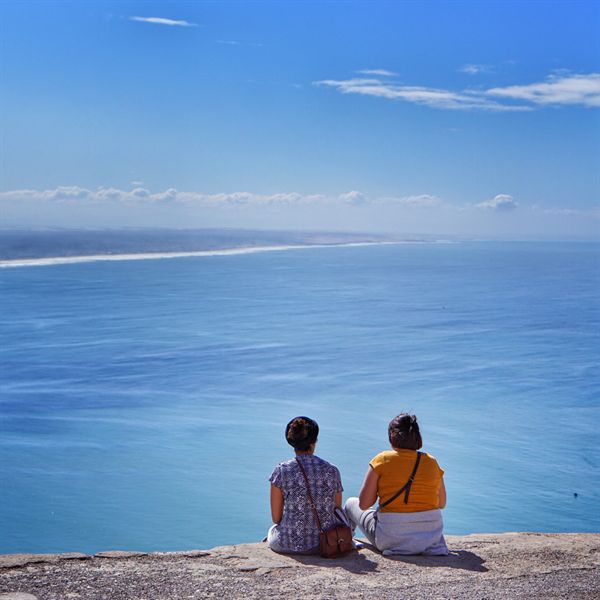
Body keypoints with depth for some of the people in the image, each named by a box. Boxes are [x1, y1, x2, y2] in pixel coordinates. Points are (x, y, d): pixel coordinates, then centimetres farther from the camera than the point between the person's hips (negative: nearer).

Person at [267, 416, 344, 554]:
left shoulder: (282, 471, -10)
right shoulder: (331, 471, -4)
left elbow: (276, 518, -5)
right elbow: (337, 510, 5)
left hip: (289, 544, -1)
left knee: (272, 530, 35)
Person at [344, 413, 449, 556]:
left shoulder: (382, 460, -8)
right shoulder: (432, 462, 1)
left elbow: (364, 504, -5)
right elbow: (442, 504, 11)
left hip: (391, 538, -4)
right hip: (431, 537, 4)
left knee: (351, 503, 24)